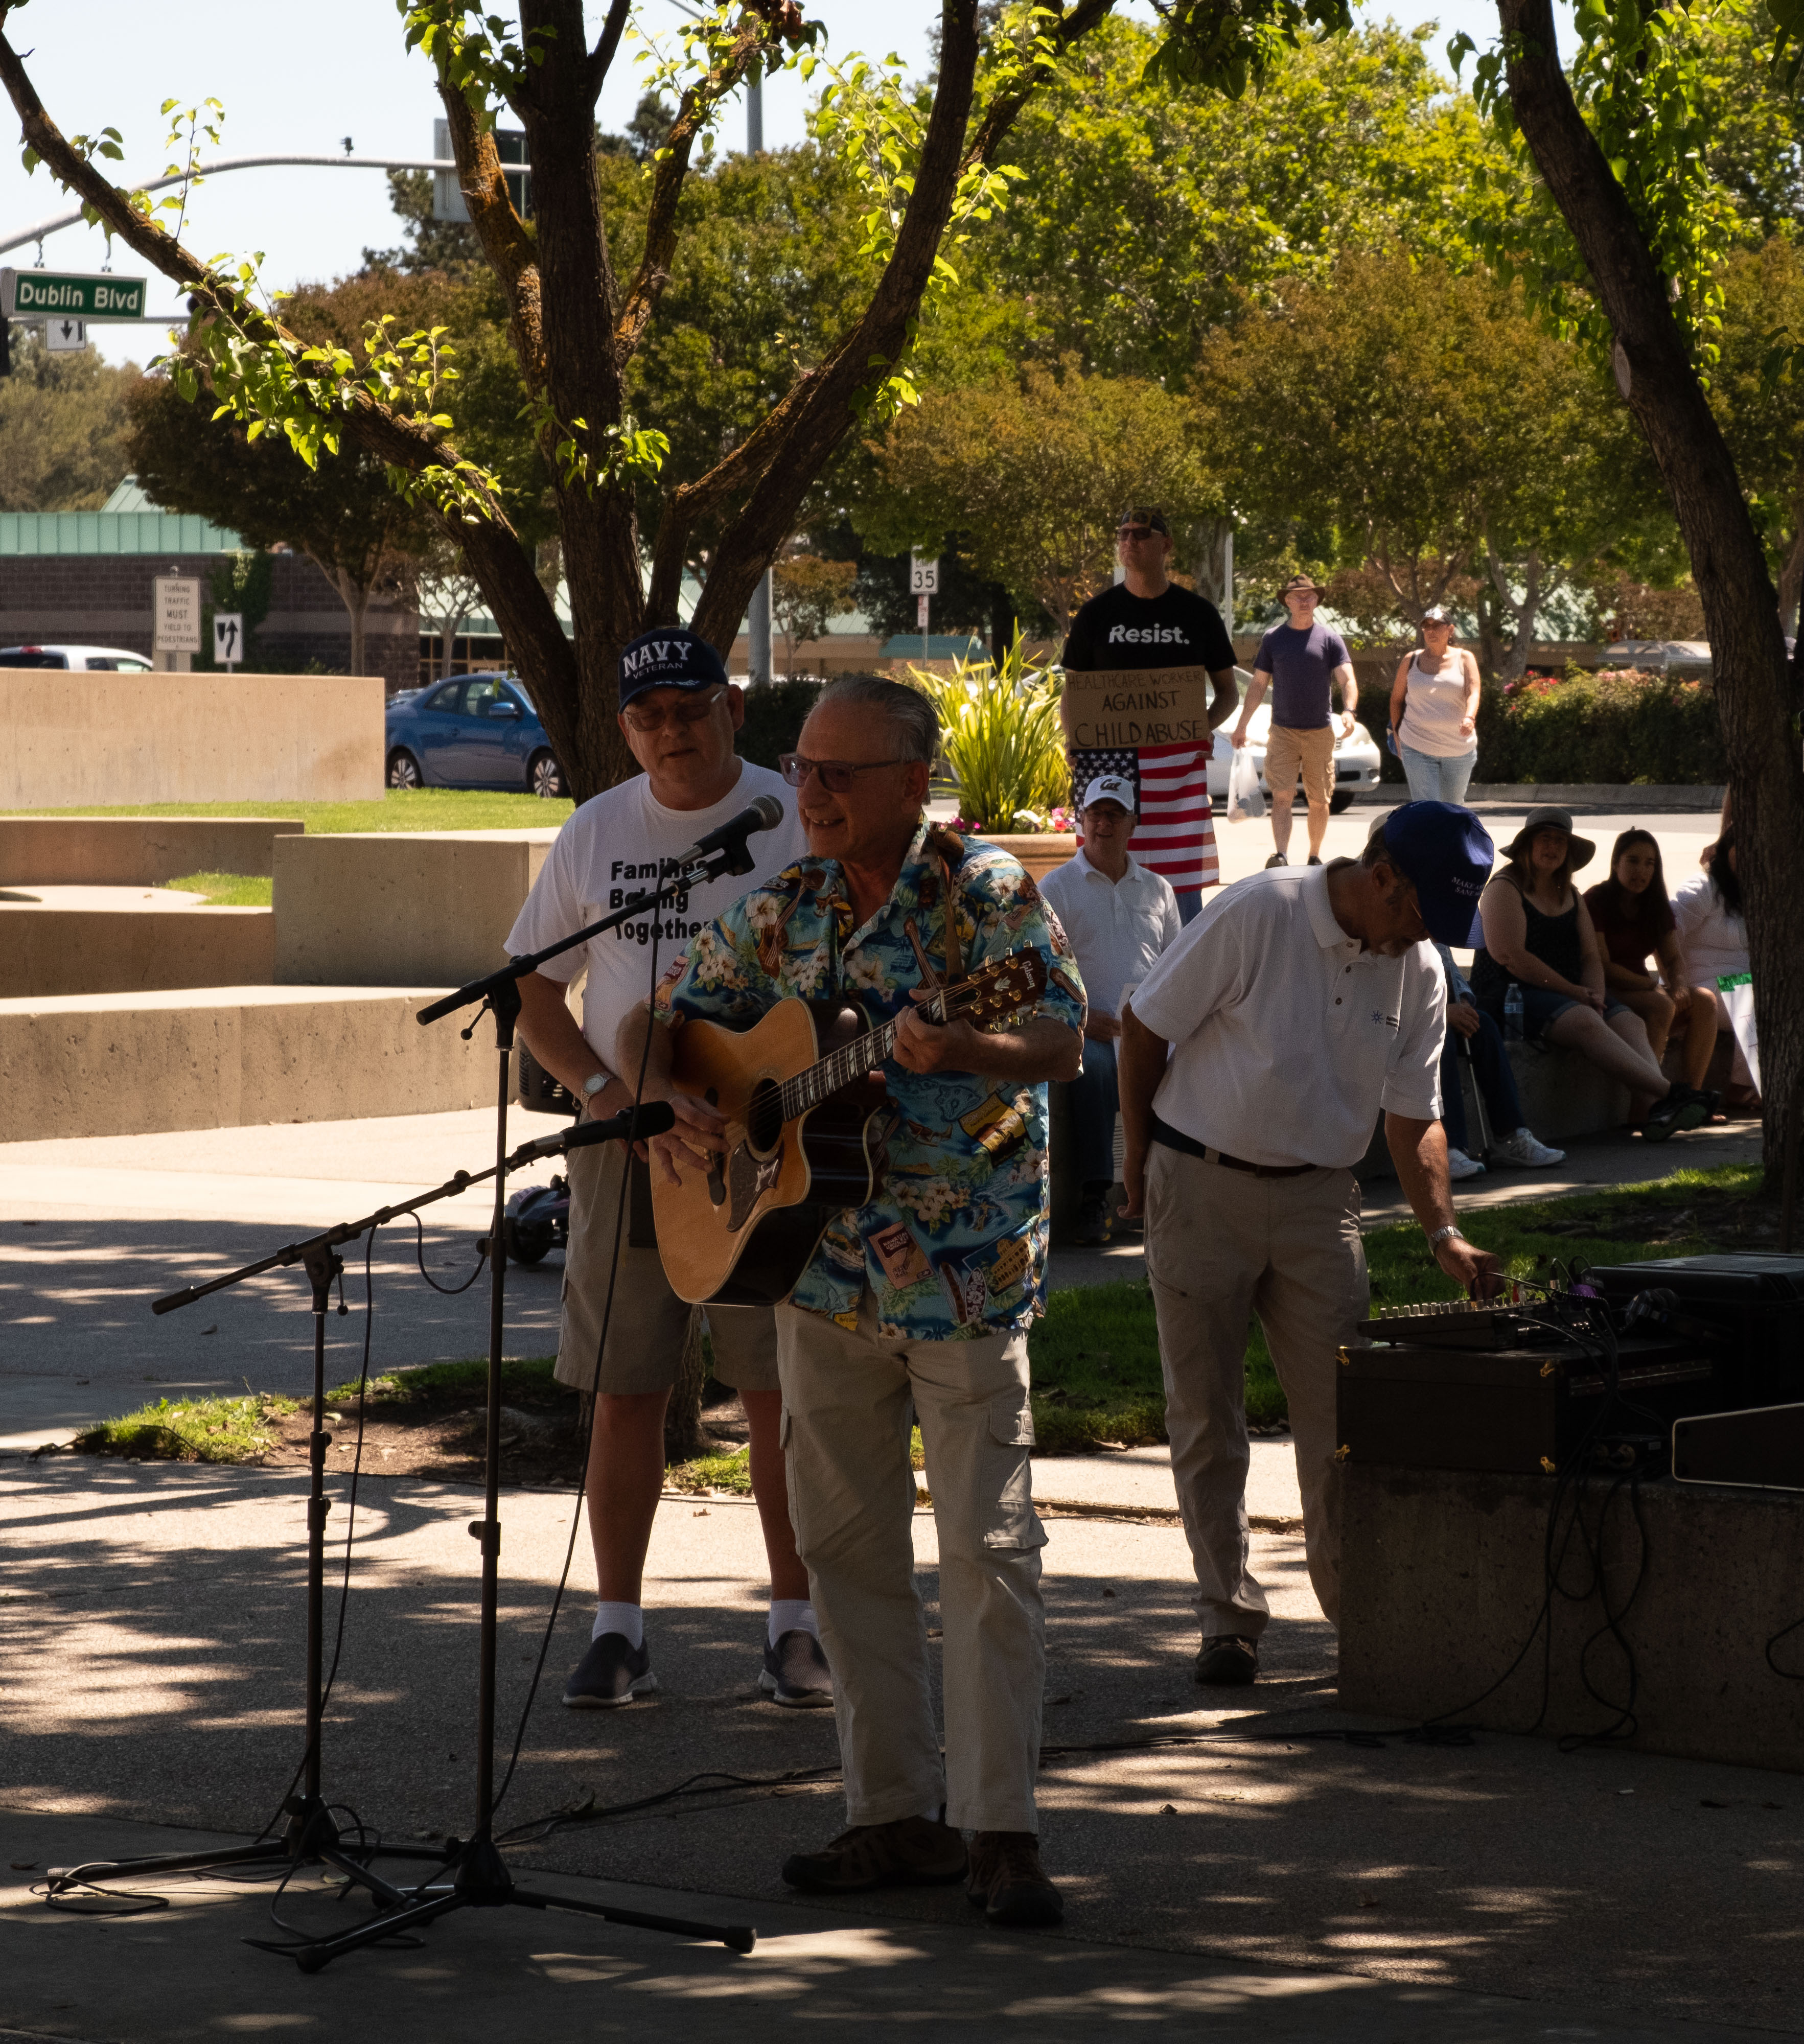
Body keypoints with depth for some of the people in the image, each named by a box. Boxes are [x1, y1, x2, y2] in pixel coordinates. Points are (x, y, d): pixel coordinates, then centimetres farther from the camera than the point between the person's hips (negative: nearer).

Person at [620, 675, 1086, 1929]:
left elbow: (1064, 1039, -21)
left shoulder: (984, 893, -9)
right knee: (845, 1540, 8)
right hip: (822, 1266, 6)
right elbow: (663, 1022, 16)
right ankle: (896, 1815, 16)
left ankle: (1000, 1832, -3)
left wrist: (963, 1052, -41)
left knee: (987, 1544, -6)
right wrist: (673, 1104, -6)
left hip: (964, 1271, -6)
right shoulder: (783, 909, 7)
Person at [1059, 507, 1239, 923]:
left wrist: (1208, 726, -7)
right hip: (1108, 759, 0)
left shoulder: (1196, 613, 8)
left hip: (1178, 759, 0)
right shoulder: (1097, 615, 8)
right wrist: (1071, 738, -9)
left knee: (1182, 875, -3)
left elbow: (1228, 690, 14)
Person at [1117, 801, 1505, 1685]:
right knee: (1206, 1414, 1)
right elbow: (1146, 1026, -10)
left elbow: (1414, 1115, 6)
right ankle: (1228, 1618, 10)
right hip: (1202, 1187, -4)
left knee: (1339, 1412, -1)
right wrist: (1140, 1159, -2)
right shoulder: (1258, 916, -17)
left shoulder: (1418, 971, -1)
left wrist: (1444, 1234, -5)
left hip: (1318, 1196, 4)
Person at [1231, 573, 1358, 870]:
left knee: (1319, 801, 6)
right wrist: (1242, 726, 9)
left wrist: (1348, 711, -27)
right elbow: (1259, 685, 12)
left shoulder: (1330, 639, 1)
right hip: (1282, 732, 0)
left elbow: (1348, 680, -7)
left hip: (1320, 732, 0)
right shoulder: (1273, 639, 7)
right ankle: (1281, 856, -23)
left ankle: (1315, 857, 19)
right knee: (1281, 796, -13)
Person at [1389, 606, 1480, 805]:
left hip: (1458, 749, 1)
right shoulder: (1411, 661, 5)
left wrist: (1469, 718, -33)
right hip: (1418, 749, -1)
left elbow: (1473, 693, -12)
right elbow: (1396, 698, 15)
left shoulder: (1464, 659, 1)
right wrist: (1397, 735, 9)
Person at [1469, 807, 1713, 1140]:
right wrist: (1575, 992, -15)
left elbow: (1590, 955, 15)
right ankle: (1670, 1092, -45)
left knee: (1629, 1022, -20)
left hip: (1571, 995, 7)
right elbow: (1510, 957, -15)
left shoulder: (1570, 896, 21)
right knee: (1585, 1021, -33)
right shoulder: (1506, 889, -3)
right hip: (1511, 994, -7)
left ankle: (1655, 1108, -45)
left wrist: (1593, 994, -9)